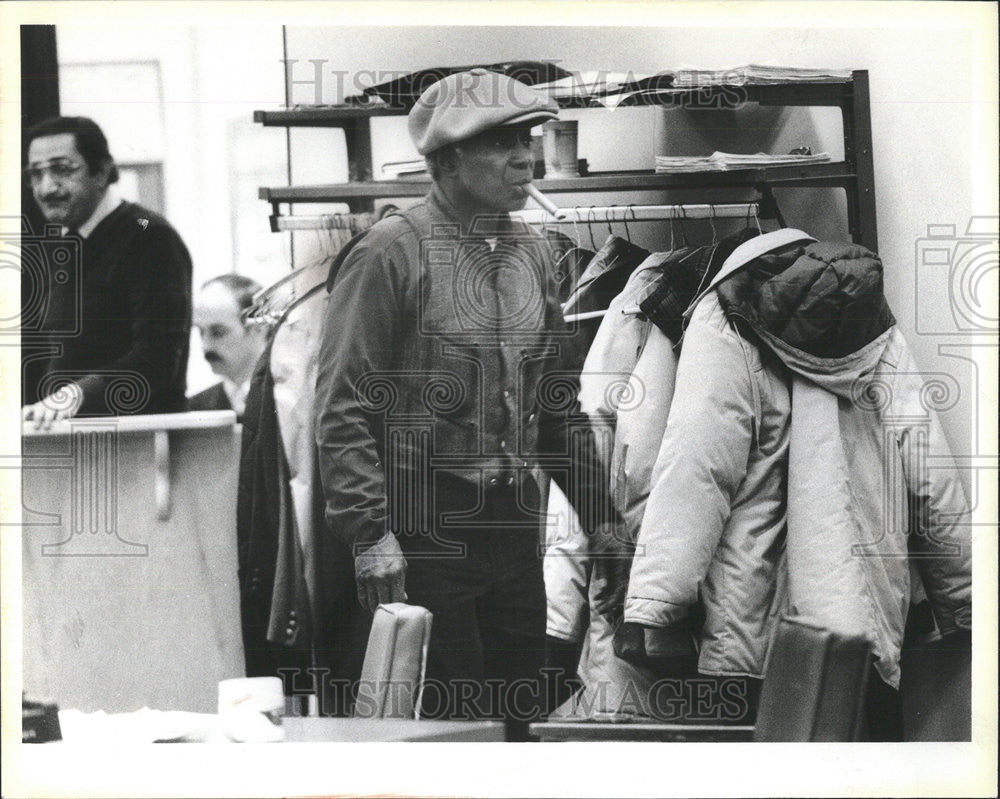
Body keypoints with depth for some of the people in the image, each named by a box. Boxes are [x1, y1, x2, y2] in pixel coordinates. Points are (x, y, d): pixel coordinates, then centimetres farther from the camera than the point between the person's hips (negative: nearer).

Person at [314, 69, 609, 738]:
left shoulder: (533, 252, 12)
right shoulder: (392, 253, -10)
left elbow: (559, 400, 20)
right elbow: (344, 407, -13)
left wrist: (598, 508, 17)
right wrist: (371, 534, -18)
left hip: (515, 520, 7)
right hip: (426, 525, -7)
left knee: (520, 708, 11)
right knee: (448, 718, -4)